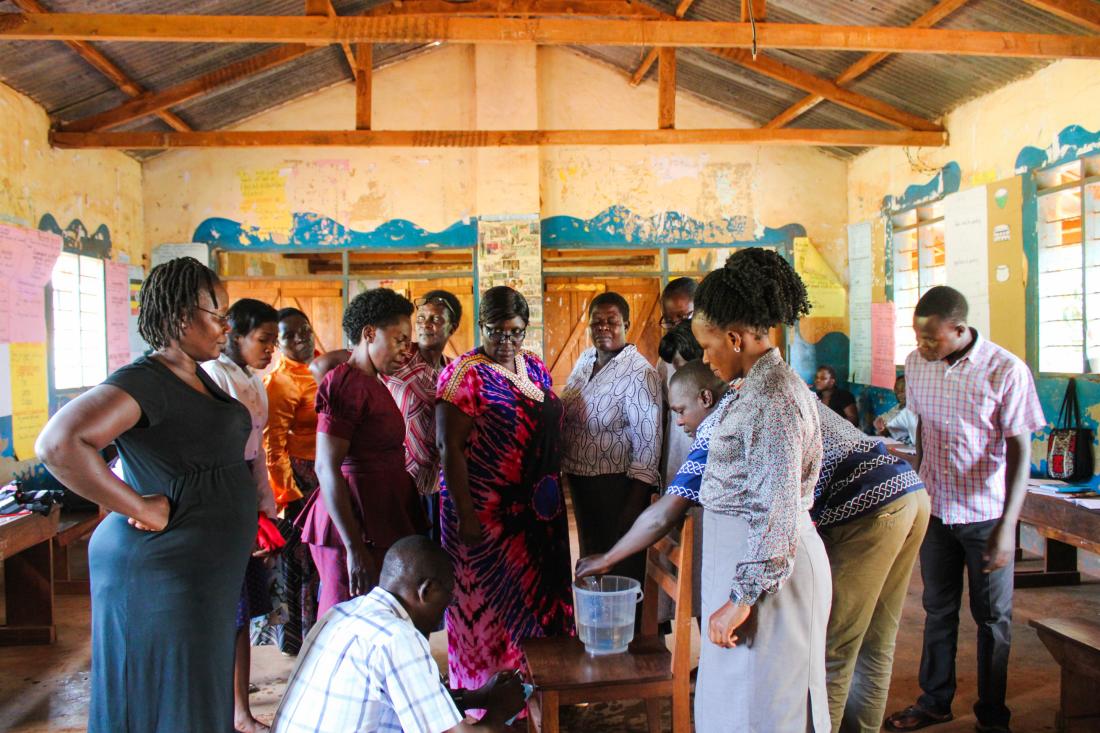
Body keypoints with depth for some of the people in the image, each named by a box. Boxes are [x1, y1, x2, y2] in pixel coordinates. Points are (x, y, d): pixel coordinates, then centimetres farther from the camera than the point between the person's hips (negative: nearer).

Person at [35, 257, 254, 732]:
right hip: (163, 572, -9)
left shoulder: (197, 376, 10)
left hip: (204, 568, 9)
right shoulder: (145, 381, -19)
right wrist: (139, 508, -24)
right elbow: (58, 445, -31)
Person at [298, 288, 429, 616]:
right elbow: (327, 468, -19)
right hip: (358, 528, -9)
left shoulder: (371, 383, 15)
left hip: (382, 521, 9)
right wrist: (355, 548, -22)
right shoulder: (348, 384, -13)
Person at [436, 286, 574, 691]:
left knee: (539, 598, 14)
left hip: (537, 513, 7)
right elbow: (449, 447, -15)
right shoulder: (465, 373, -12)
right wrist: (465, 516, -19)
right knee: (491, 603, 3)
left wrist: (553, 495, 13)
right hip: (486, 513, -7)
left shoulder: (536, 367, 9)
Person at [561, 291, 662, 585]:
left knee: (622, 565, 5)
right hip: (579, 477, 7)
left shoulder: (640, 373, -17)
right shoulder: (585, 359, 5)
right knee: (590, 553, 21)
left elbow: (647, 441, -18)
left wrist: (636, 502, -19)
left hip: (617, 483, -7)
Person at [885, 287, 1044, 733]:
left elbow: (1020, 452, -15)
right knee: (938, 610, 16)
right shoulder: (916, 363, -3)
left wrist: (1007, 527, -20)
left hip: (986, 515, -4)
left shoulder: (1006, 371, -17)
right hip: (935, 510, 4)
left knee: (992, 618, 9)